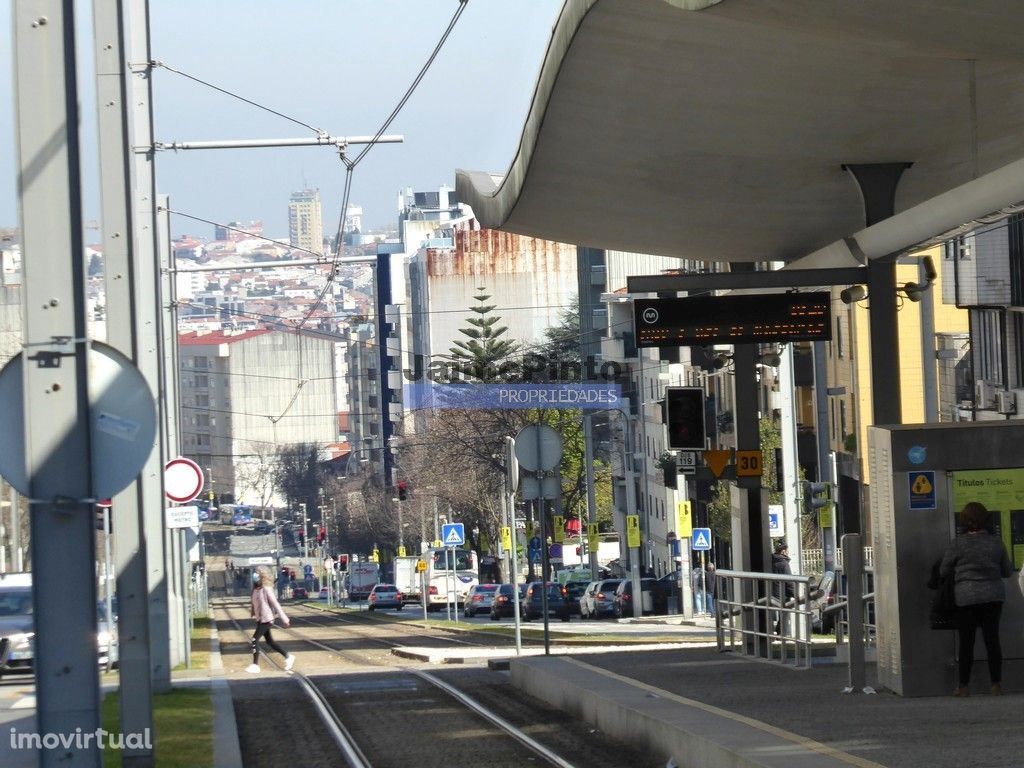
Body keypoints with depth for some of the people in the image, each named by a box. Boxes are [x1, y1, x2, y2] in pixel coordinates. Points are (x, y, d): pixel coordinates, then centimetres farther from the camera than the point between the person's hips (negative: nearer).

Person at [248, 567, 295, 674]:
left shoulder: (266, 589, -15)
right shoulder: (255, 590, 7)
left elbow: (275, 604, -15)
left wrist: (283, 618, -14)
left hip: (266, 620, -8)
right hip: (260, 619, 8)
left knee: (255, 639, -9)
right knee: (270, 641, 12)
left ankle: (255, 665, -3)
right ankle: (288, 657, 24)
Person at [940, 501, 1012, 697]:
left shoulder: (957, 543, -8)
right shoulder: (995, 542, 1)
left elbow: (944, 570, 0)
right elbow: (1007, 570, 11)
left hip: (967, 598, -2)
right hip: (993, 596, 2)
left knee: (966, 642, 4)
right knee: (992, 639, 5)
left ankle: (963, 686, 8)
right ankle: (996, 684, 3)